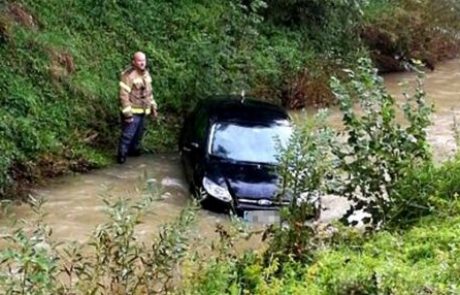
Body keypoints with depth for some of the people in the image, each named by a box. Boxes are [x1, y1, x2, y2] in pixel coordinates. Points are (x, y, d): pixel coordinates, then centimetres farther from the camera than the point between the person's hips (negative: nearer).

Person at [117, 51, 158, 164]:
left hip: (143, 111, 8)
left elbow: (149, 92, 20)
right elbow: (124, 95, -19)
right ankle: (122, 154, 7)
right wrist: (127, 113, -21)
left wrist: (153, 107, 18)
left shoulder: (146, 73, 9)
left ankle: (134, 150, 34)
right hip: (132, 112, -8)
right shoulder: (128, 75, -17)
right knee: (127, 134, -4)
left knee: (138, 134, 18)